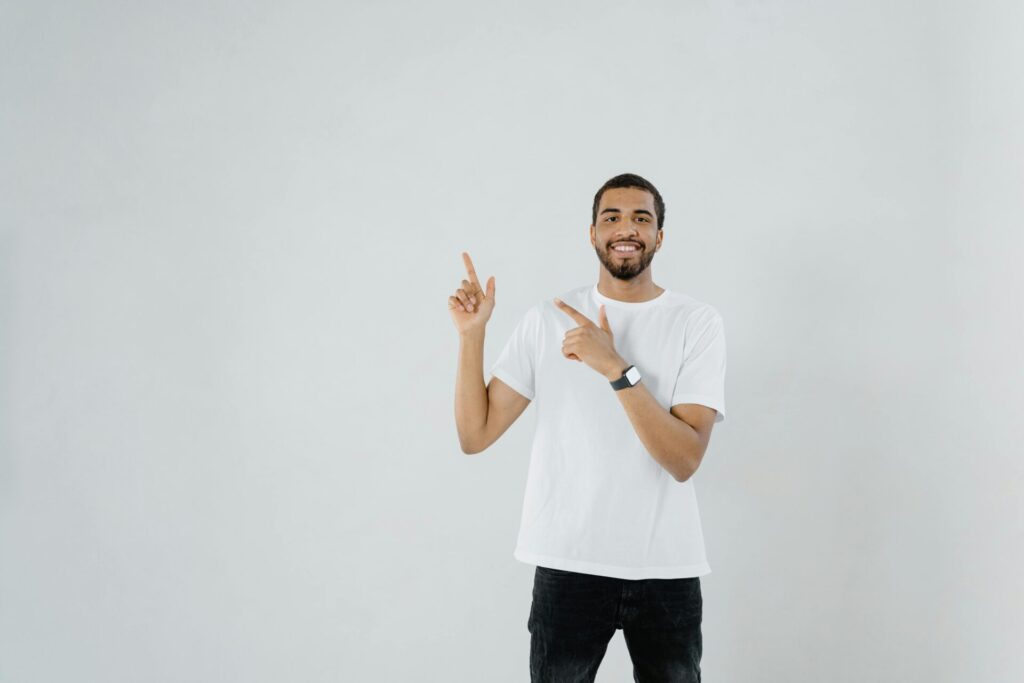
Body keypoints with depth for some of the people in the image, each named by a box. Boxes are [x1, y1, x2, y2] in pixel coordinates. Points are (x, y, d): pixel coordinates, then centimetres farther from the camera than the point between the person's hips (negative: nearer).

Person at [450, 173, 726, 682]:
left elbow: (685, 459, -15)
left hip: (666, 570, 0)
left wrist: (616, 368, -24)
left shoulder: (697, 322, -4)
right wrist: (470, 334, -12)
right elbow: (475, 435, -2)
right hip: (567, 565, 1)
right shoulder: (546, 321, 2)